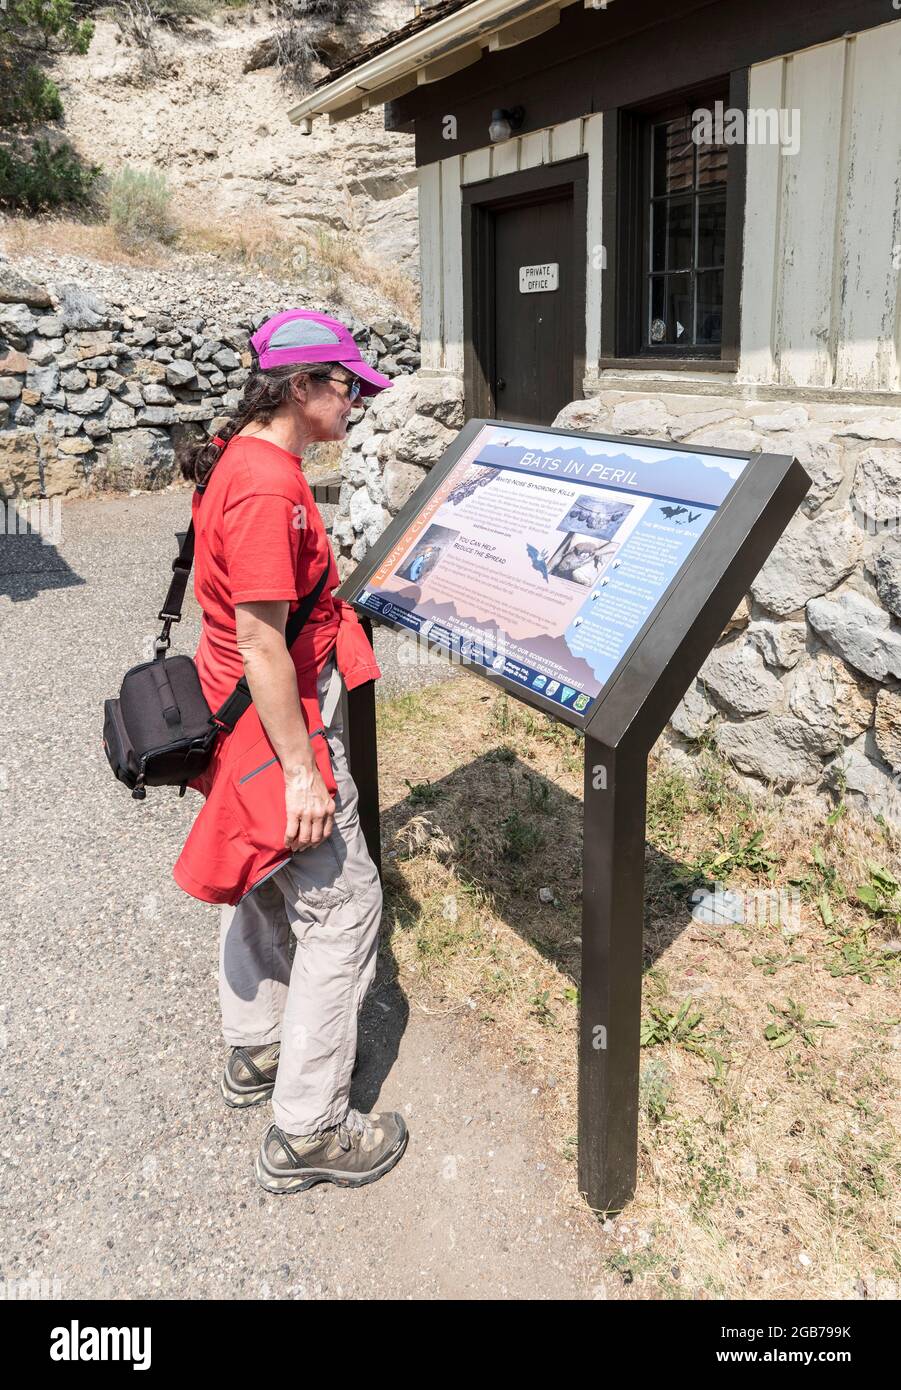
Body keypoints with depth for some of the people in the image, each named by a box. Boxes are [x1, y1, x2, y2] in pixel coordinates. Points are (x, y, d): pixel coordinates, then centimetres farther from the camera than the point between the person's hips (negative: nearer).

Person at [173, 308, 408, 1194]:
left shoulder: (238, 457, 7)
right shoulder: (268, 487, -25)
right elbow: (262, 646, -26)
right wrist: (301, 772, -23)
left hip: (243, 712, 11)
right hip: (278, 724, -11)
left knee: (262, 879, 23)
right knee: (343, 908, 0)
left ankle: (255, 1052, 43)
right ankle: (306, 1134, 12)